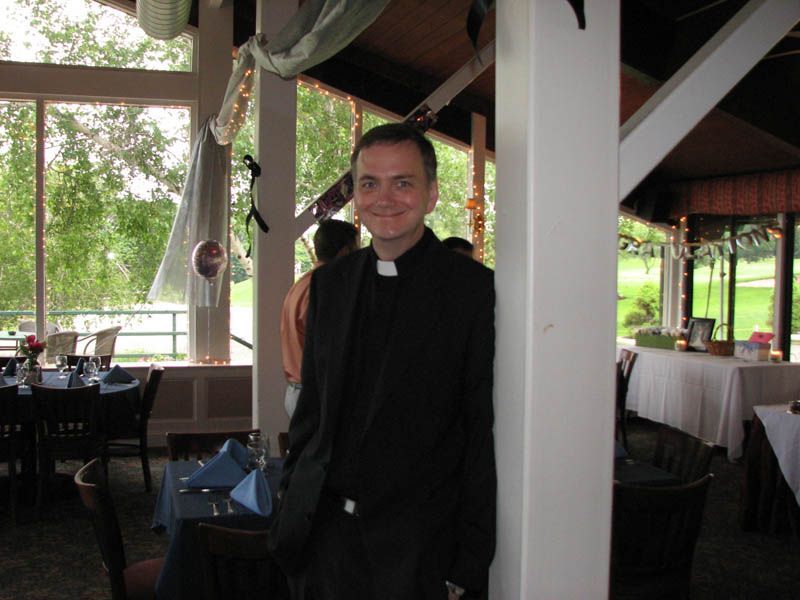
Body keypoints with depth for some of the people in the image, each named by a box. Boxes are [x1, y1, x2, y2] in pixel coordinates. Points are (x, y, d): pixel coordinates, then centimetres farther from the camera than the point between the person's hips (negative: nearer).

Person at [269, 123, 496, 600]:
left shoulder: (475, 289, -10)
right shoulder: (329, 283, 7)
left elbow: (484, 437, -10)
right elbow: (312, 404, 12)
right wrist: (291, 510, 10)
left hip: (415, 548, -4)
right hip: (320, 533, 5)